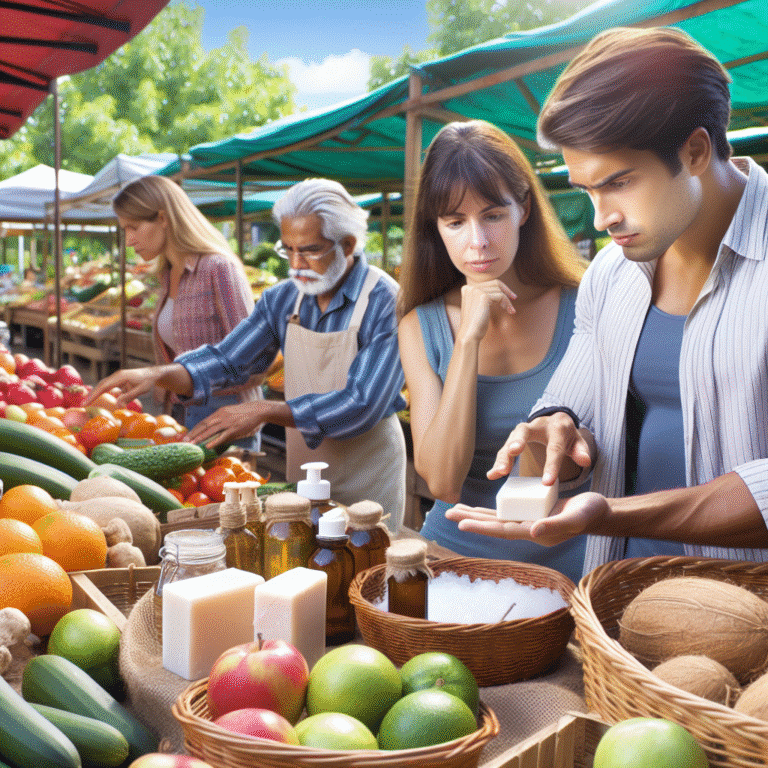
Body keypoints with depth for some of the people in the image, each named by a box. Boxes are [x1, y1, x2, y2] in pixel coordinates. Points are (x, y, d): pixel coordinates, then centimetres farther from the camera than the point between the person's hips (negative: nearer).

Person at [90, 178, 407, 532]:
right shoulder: (282, 299, 1)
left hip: (369, 472, -5)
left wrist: (264, 411, -28)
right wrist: (156, 375, -15)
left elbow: (363, 405, -26)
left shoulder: (385, 303, -19)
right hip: (302, 462, 5)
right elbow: (227, 360, 3)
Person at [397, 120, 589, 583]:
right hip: (460, 552, 1)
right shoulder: (422, 327, 3)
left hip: (566, 558, -1)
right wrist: (469, 338, -11)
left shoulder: (582, 310, -3)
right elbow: (443, 481, -7)